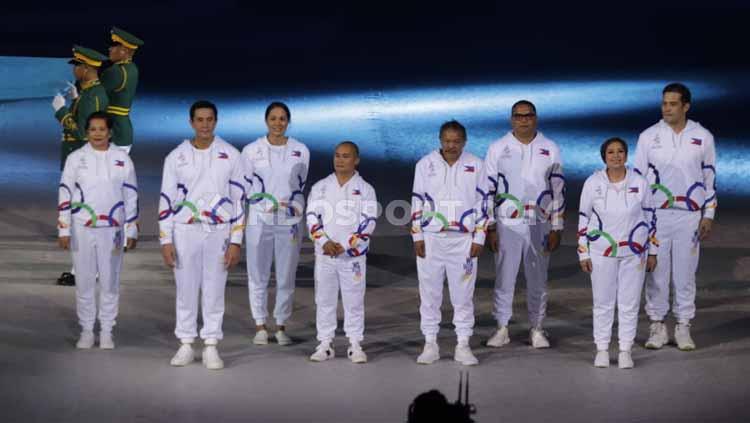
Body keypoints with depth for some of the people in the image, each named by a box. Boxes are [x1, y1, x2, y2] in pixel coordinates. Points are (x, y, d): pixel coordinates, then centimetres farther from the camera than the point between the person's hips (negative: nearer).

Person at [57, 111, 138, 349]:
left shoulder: (122, 160, 2)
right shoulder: (75, 158, 1)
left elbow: (131, 197, 5)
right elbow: (65, 196, 2)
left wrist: (131, 231, 3)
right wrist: (63, 230, -2)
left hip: (112, 229, 0)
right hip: (82, 229, 0)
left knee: (110, 282, 4)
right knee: (84, 282, 5)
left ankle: (107, 332, 15)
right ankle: (86, 331, 16)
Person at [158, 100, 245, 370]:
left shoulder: (230, 156, 0)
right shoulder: (176, 157, 1)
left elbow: (238, 199, 0)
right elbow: (167, 200, 2)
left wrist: (236, 241, -4)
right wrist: (165, 241, -3)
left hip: (219, 231, -1)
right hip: (185, 231, 1)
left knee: (214, 290, 3)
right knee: (186, 290, 6)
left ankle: (211, 346, 11)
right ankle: (186, 345, 16)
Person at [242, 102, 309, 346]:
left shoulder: (301, 151, 4)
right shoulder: (251, 150, 1)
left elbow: (299, 188, 9)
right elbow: (249, 188, 3)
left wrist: (294, 212, -4)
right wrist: (274, 204, -9)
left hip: (289, 222, 1)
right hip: (260, 221, -1)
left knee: (286, 277, 4)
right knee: (258, 276, 3)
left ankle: (281, 326, 15)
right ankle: (260, 327, 13)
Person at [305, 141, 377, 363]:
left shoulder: (365, 189, 1)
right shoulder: (320, 187, 7)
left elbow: (368, 223, -6)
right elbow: (312, 218, 2)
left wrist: (344, 245, -13)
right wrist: (325, 242, -13)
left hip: (353, 256, -2)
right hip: (324, 254, 2)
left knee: (354, 301, 1)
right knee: (324, 300, 6)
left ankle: (355, 345, 9)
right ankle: (325, 344, 13)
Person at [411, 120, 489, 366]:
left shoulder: (476, 166, 2)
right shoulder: (425, 164, 2)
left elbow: (482, 204, 3)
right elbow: (417, 202, 4)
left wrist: (479, 239, -1)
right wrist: (417, 237, 0)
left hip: (463, 240, 0)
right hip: (431, 239, 0)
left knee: (463, 294, 3)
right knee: (429, 293, 4)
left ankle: (463, 346, 11)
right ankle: (430, 344, 13)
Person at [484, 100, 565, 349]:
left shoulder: (550, 149, 4)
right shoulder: (497, 149, 2)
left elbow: (558, 190, 6)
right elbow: (488, 189, 3)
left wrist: (556, 228, 1)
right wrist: (490, 228, -2)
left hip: (539, 225, 1)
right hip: (507, 224, -1)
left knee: (538, 279, 7)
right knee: (504, 278, 2)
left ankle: (537, 330, 17)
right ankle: (502, 329, 12)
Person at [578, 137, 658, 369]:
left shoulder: (639, 183, -3)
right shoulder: (593, 183, -5)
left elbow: (650, 217, 5)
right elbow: (583, 219, 1)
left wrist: (652, 252, 6)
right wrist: (583, 253, 0)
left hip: (634, 252, 1)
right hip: (602, 252, 0)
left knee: (630, 303, 5)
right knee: (603, 302, 6)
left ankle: (625, 350, 15)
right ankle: (602, 349, 17)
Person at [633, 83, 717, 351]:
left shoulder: (703, 137, 3)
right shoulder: (648, 137, 1)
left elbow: (710, 178, 8)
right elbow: (637, 177, 5)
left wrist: (708, 215, 3)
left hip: (689, 215, 0)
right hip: (655, 215, 0)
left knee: (685, 273, 4)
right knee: (656, 272, 2)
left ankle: (683, 327, 12)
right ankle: (657, 326, 12)